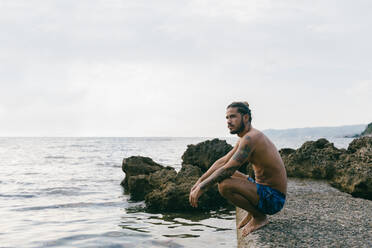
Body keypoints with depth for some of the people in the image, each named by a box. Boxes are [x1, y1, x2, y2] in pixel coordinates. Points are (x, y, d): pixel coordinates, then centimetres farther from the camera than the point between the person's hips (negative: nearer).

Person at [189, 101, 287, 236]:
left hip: (273, 199, -10)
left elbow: (229, 169, -27)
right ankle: (252, 212, 15)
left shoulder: (251, 138, -22)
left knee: (224, 185, -27)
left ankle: (260, 216, -6)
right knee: (221, 176, 18)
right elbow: (223, 161, 13)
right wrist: (200, 181, 7)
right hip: (266, 191, 10)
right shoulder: (245, 137, 10)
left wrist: (202, 187, -20)